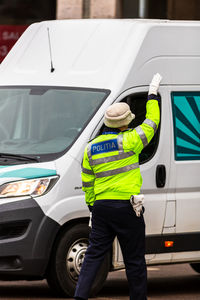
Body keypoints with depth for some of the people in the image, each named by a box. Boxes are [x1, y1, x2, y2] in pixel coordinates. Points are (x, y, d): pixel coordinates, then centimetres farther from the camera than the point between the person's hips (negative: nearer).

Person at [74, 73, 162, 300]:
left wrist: (92, 205, 24)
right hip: (126, 207, -5)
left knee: (94, 253, 8)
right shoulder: (128, 141, -10)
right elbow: (152, 122, 2)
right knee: (134, 259, 5)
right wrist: (153, 93, 13)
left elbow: (87, 182, 12)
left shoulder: (91, 148, 7)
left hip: (101, 206, 5)